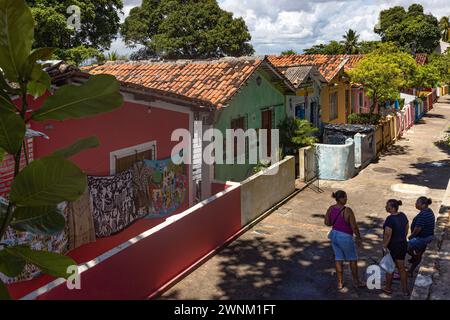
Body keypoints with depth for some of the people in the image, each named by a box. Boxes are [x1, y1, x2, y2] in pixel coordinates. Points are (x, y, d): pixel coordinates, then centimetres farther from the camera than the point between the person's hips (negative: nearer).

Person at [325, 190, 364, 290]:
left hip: (334, 235, 6)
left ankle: (340, 283, 24)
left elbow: (327, 223, 4)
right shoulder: (347, 211, -24)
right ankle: (356, 282, 31)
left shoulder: (331, 208, -5)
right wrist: (359, 239, -6)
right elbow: (354, 227, -20)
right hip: (345, 237, -6)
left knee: (339, 259, 16)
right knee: (353, 259, 16)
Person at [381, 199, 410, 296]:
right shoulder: (403, 215, -1)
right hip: (403, 245, 7)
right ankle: (405, 290, 24)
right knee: (401, 267, 17)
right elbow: (406, 229, 9)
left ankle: (388, 288, 26)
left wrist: (384, 246, -14)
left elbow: (387, 235, -25)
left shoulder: (390, 219, -25)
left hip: (392, 246, -7)